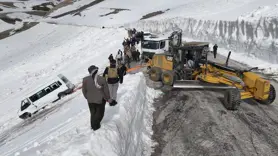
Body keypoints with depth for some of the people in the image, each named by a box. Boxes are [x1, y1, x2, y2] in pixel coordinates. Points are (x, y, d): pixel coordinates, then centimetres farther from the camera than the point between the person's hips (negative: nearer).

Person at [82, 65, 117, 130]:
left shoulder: (85, 79, -17)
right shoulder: (102, 79, -21)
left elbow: (84, 90, -4)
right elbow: (106, 91, -12)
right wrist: (108, 99, 5)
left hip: (90, 100, 3)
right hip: (100, 100, -2)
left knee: (92, 113, 24)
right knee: (100, 113, 21)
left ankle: (93, 125, 38)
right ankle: (96, 125, 26)